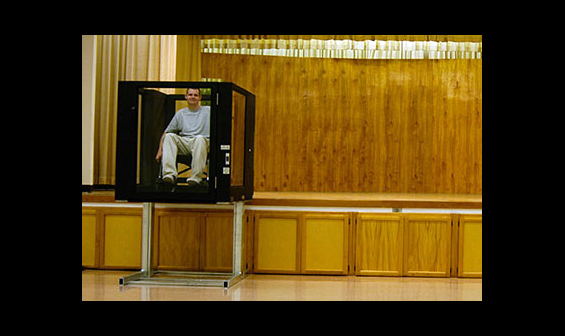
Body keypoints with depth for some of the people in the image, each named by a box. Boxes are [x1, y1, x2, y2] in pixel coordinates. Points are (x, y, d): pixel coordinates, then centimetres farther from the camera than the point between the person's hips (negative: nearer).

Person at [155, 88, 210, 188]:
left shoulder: (208, 110, 17)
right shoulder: (180, 113, 24)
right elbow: (165, 133, 21)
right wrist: (160, 151, 9)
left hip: (202, 143, -3)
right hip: (183, 143, 3)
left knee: (200, 138, -38)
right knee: (169, 136, -27)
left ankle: (196, 178, -45)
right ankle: (169, 174, -41)